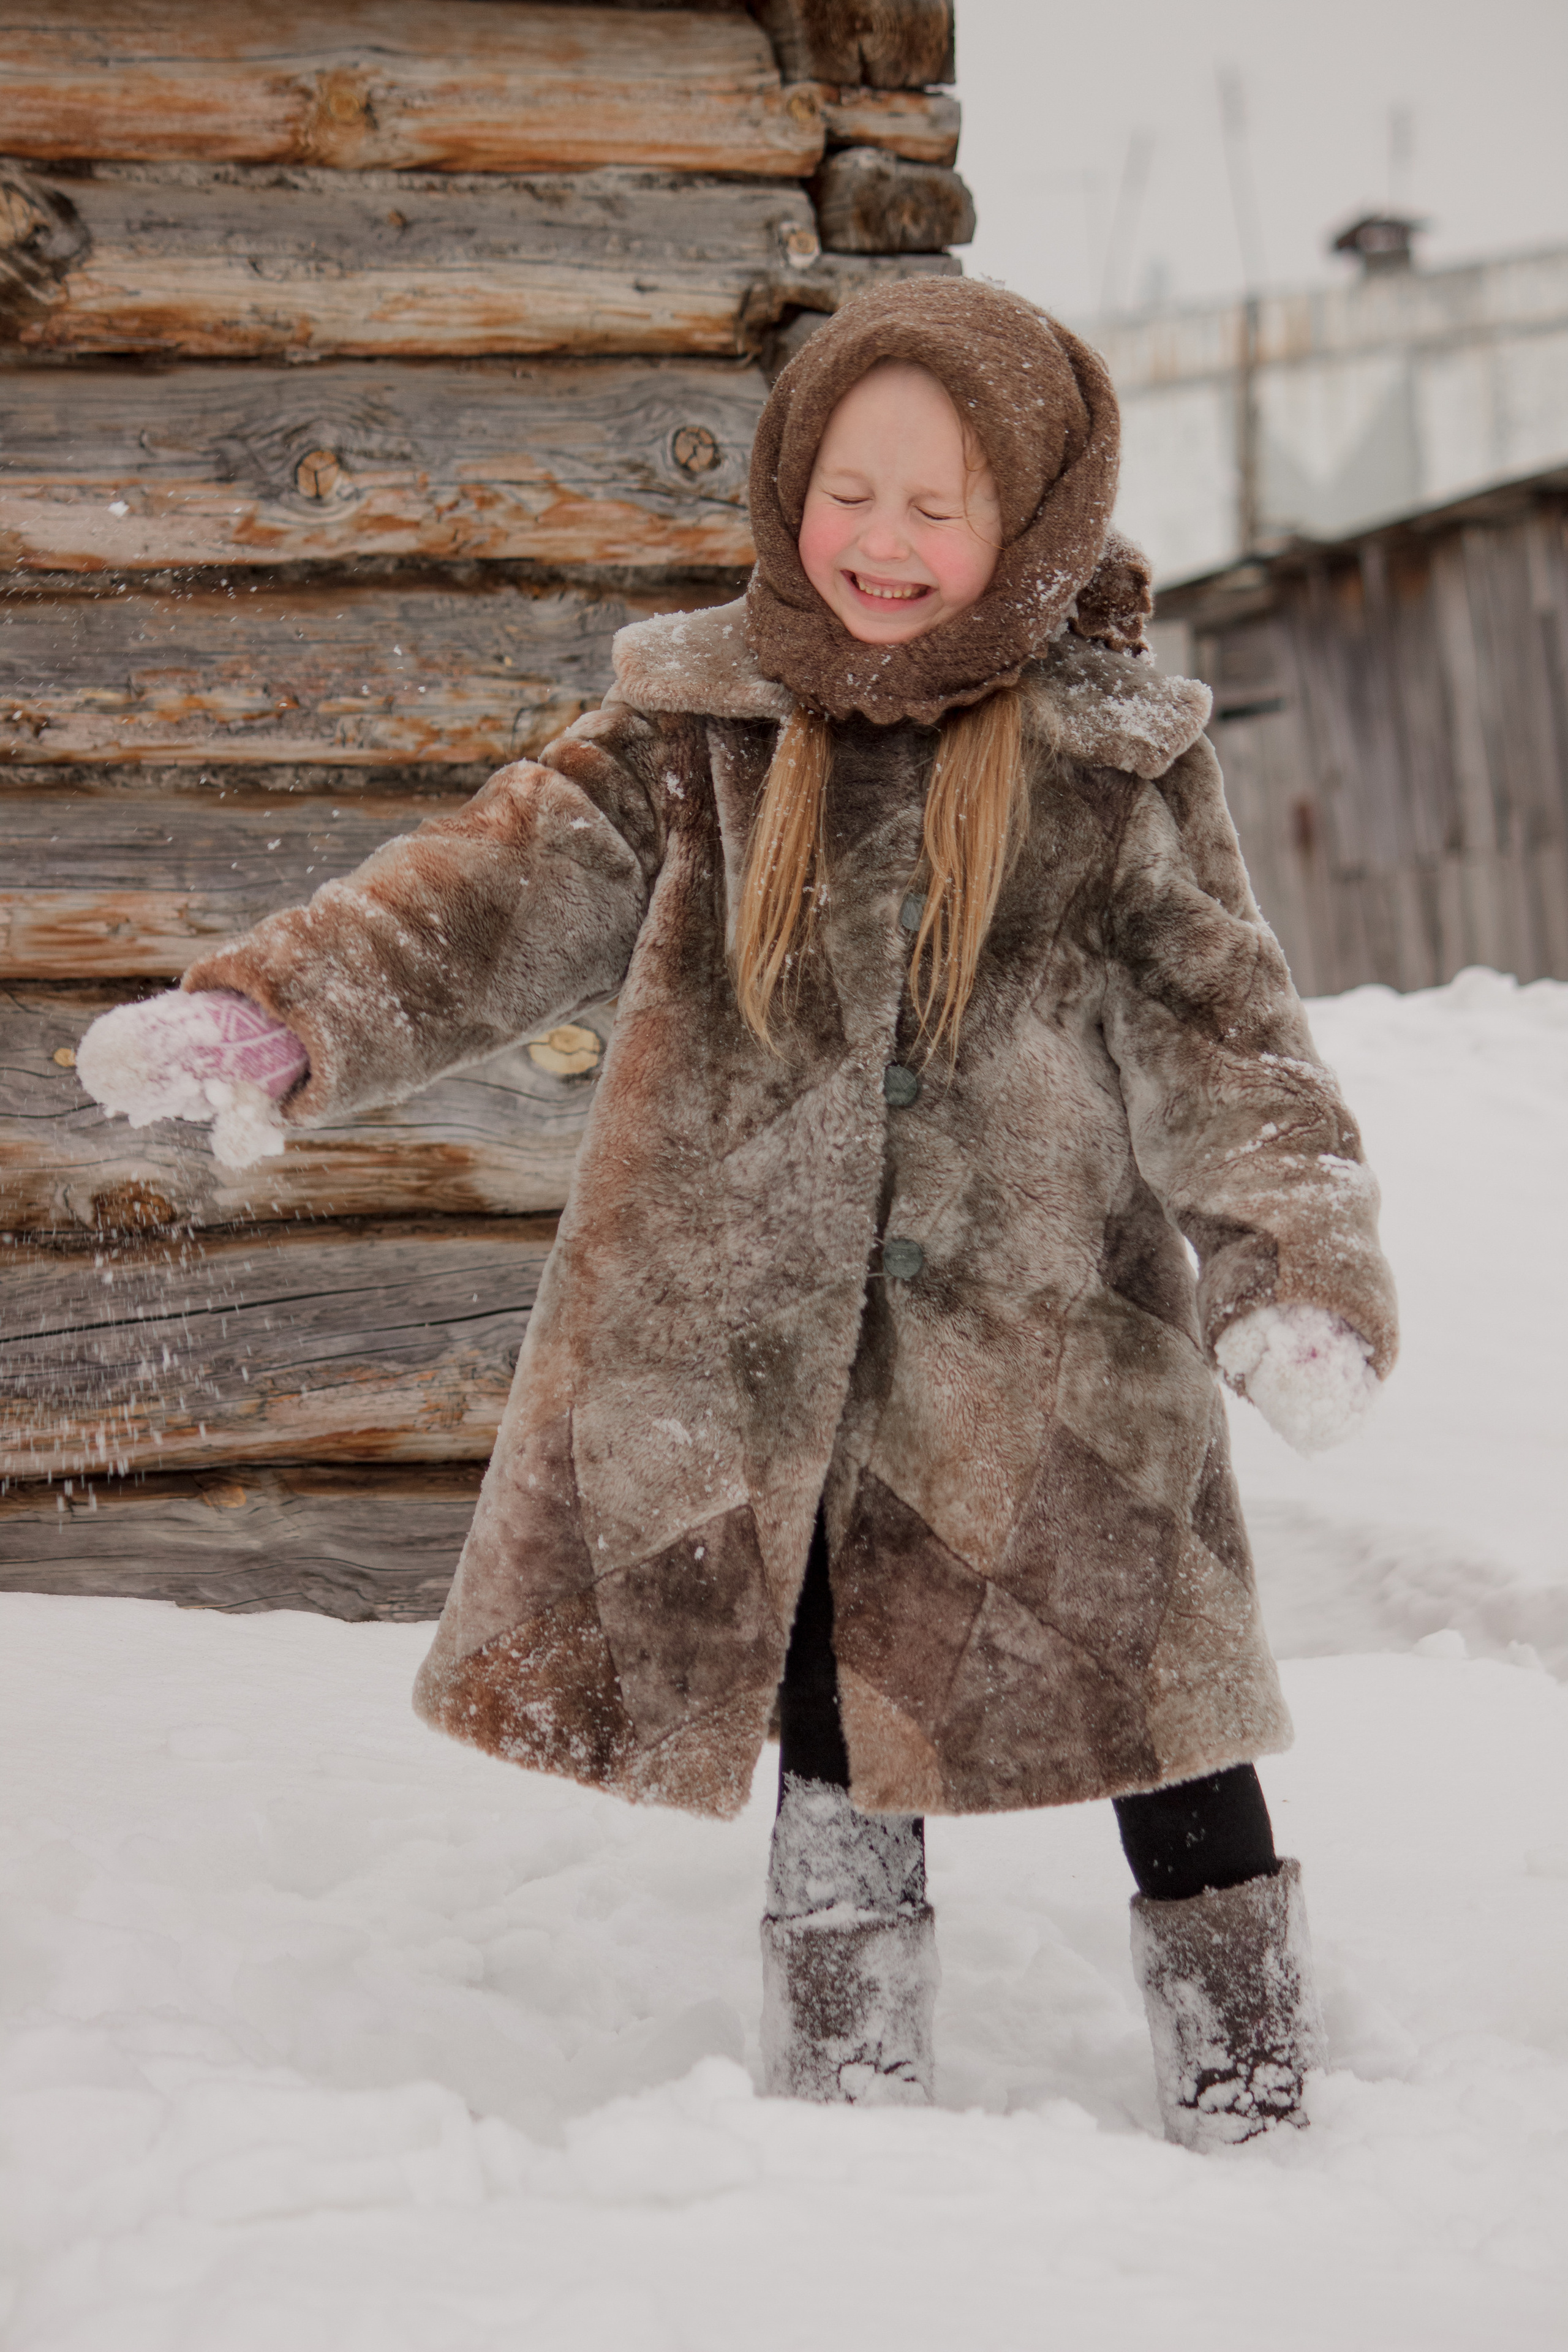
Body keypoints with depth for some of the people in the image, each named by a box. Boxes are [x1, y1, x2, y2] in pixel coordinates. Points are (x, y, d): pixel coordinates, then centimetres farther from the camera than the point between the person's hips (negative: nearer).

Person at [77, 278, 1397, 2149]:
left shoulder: (1118, 764, 0)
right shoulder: (700, 735, 3)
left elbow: (1218, 1029, -3)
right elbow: (504, 891, -4)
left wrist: (1301, 1269, -17)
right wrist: (271, 1015, -20)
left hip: (1051, 1357, -1)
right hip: (762, 1349, 1)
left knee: (1145, 1687, 4)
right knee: (834, 1719, 10)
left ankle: (1245, 2064, 22)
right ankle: (844, 2088, 25)